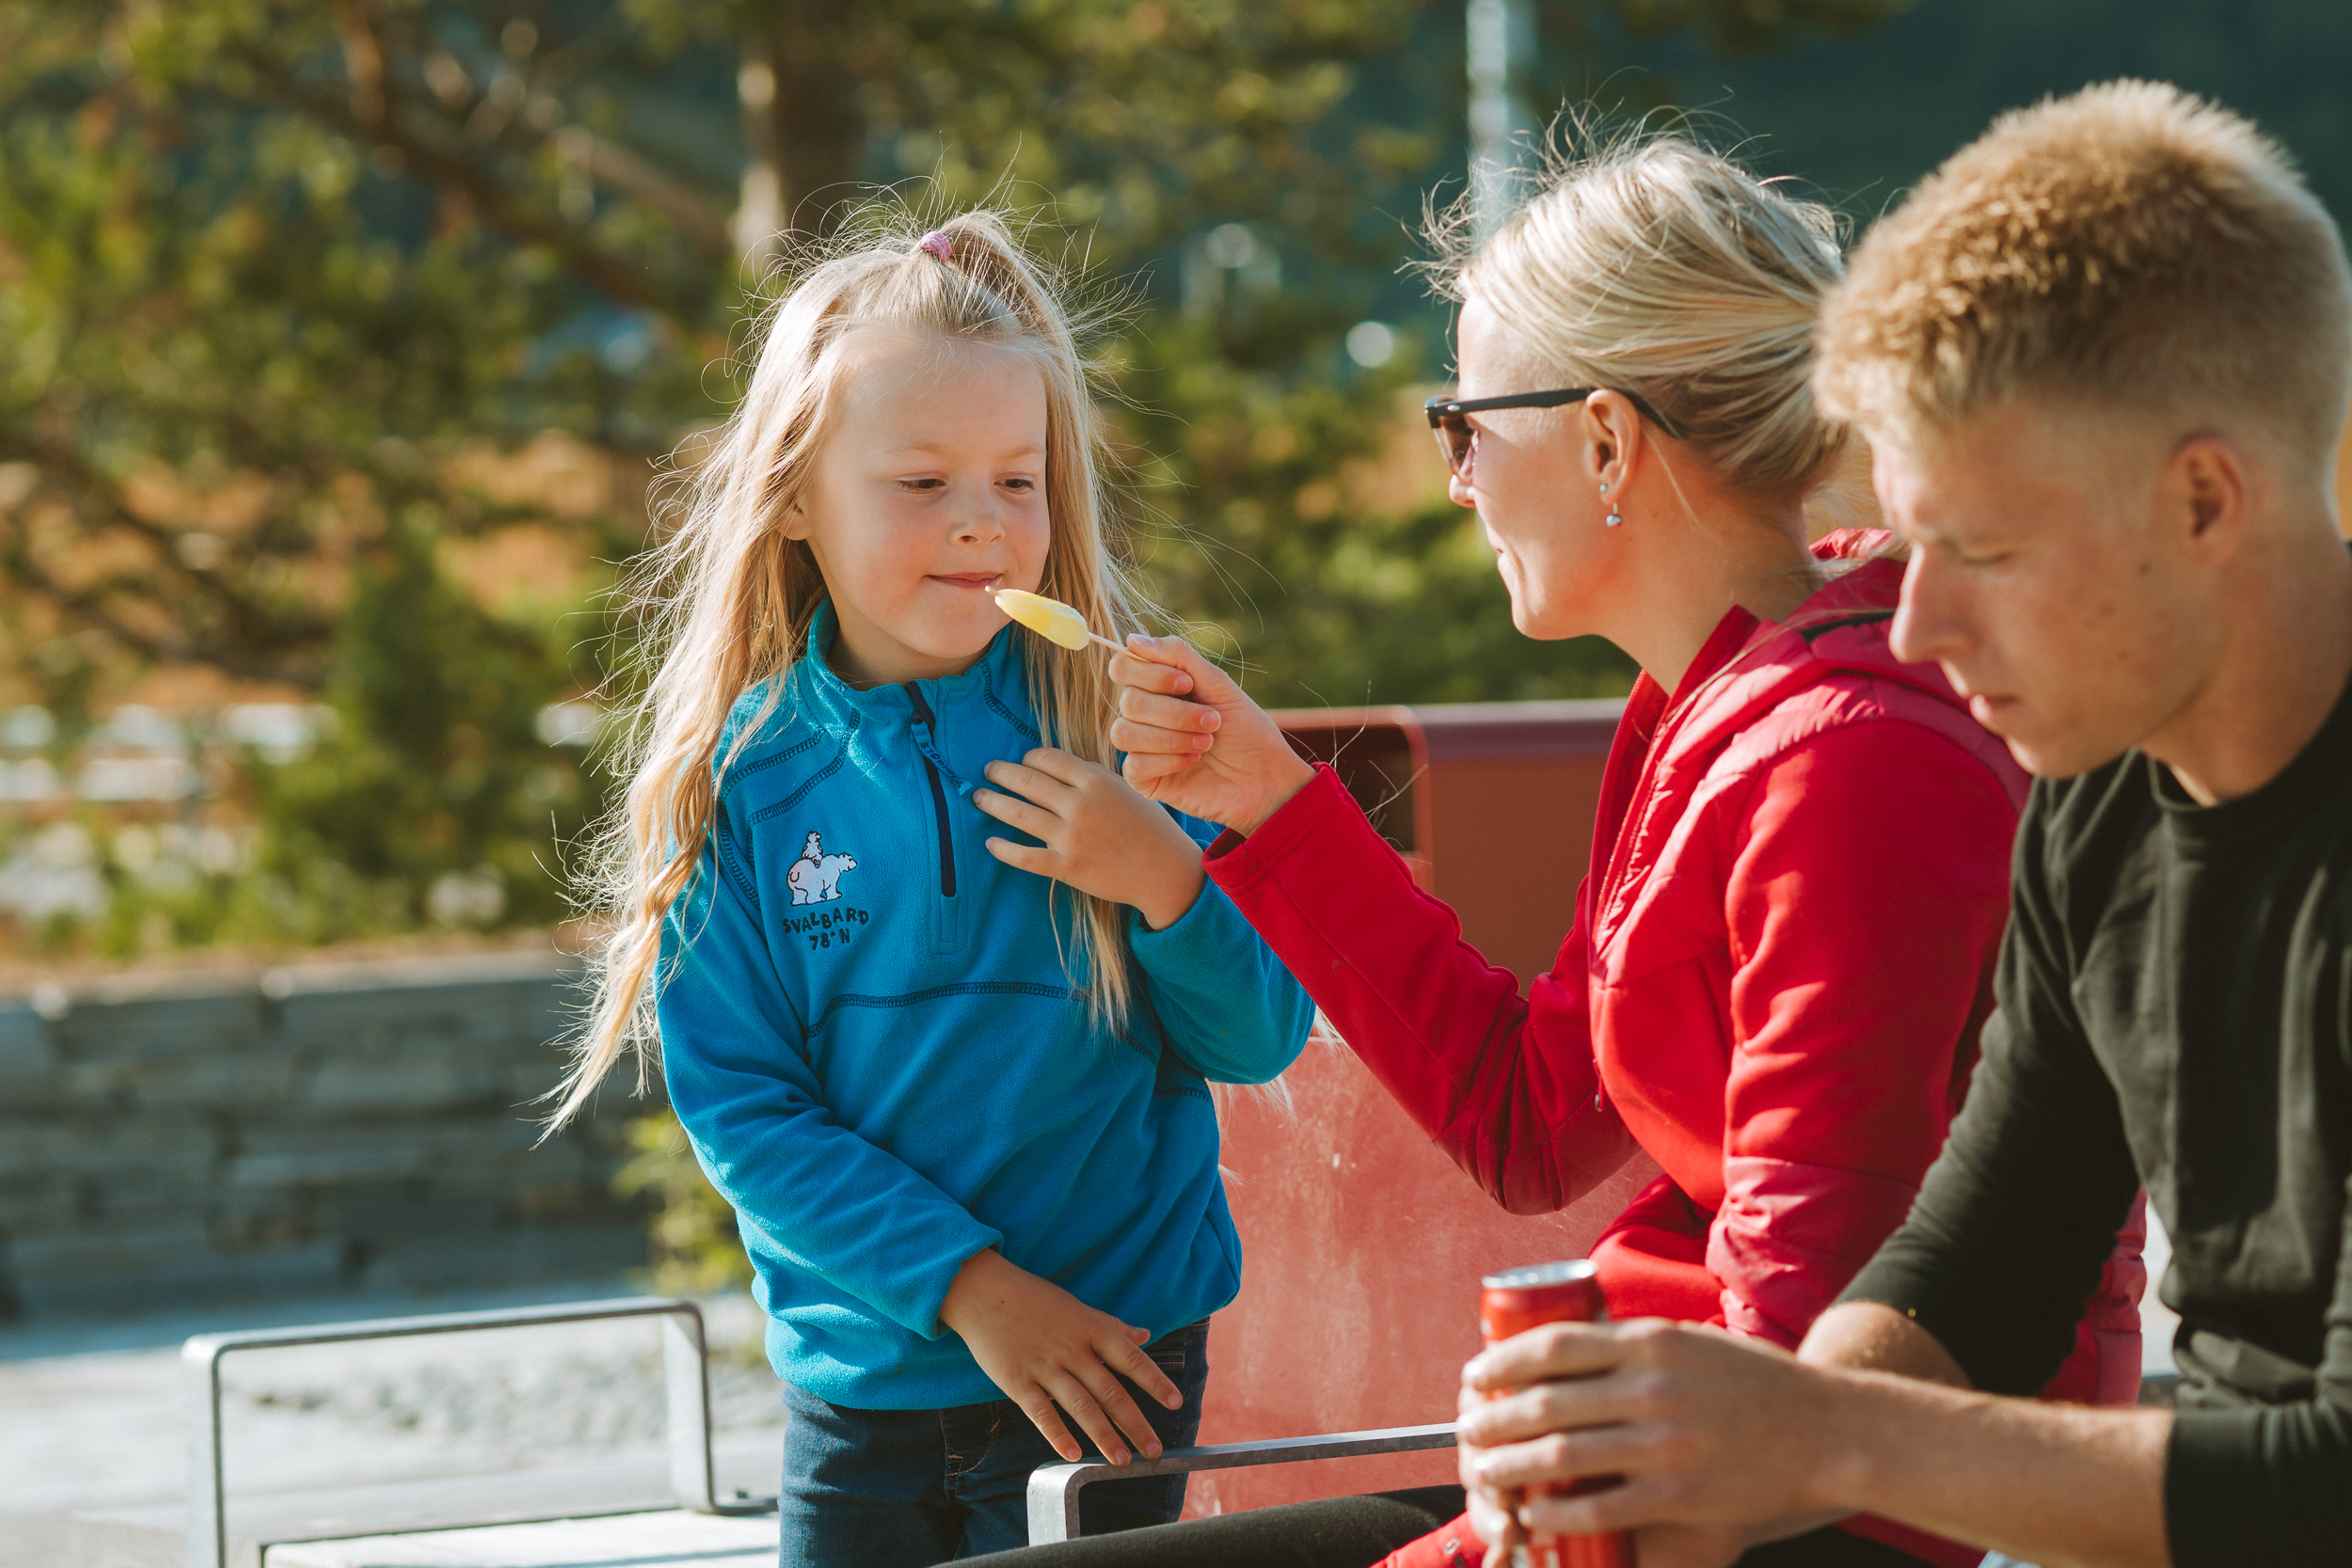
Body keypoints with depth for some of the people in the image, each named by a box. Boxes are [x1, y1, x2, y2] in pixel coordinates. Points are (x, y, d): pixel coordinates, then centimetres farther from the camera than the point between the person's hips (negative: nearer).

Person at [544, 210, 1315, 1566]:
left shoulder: (1121, 733, -4)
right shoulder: (744, 777, -4)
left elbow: (1262, 1042, -2)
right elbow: (739, 1102, -6)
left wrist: (1162, 877, -21)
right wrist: (970, 1287, -15)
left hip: (1112, 1359, -1)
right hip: (860, 1384, 1)